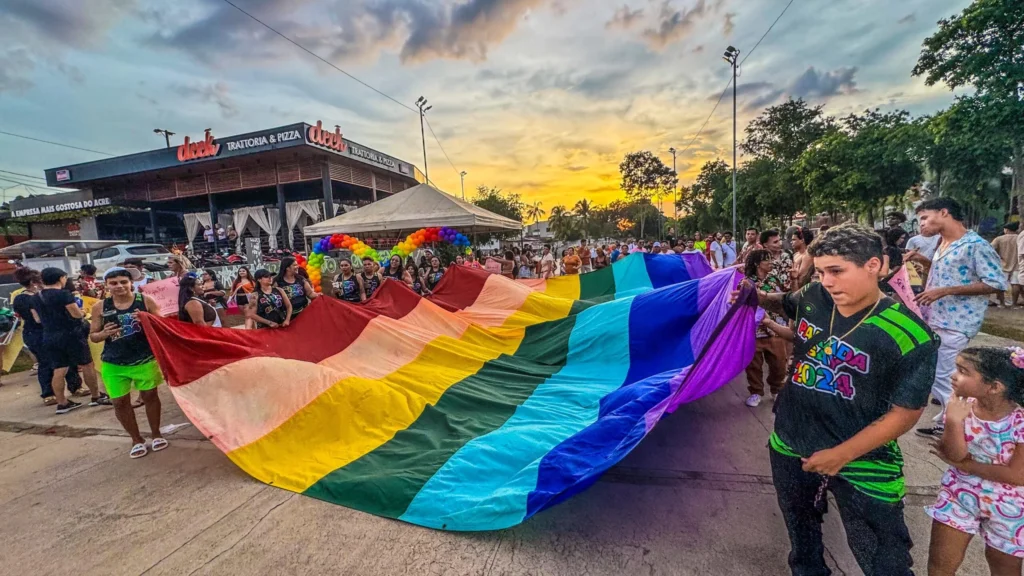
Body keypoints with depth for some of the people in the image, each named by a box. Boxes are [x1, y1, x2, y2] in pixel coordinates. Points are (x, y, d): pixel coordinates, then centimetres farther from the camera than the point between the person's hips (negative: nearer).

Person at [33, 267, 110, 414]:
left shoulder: (35, 298, 8)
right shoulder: (64, 294, -14)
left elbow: (38, 319, 16)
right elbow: (77, 314, -15)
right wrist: (83, 313, 6)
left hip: (49, 337, 7)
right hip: (71, 335, -7)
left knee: (59, 370, 9)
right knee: (87, 365, 4)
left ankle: (62, 403, 13)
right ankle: (96, 397, 11)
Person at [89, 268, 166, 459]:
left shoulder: (145, 300, -5)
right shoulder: (100, 307, -1)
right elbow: (92, 336, 7)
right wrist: (104, 334, -16)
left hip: (145, 359, -1)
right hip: (113, 363, 2)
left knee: (150, 395, 9)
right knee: (120, 402, 7)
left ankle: (156, 434, 27)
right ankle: (136, 440, 24)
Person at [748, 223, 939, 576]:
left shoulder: (909, 335, -20)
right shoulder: (813, 298, -8)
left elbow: (906, 413, -16)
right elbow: (785, 305, 16)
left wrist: (842, 455, -18)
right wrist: (757, 297, -5)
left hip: (862, 462, -4)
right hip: (790, 447, 5)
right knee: (802, 537, 27)